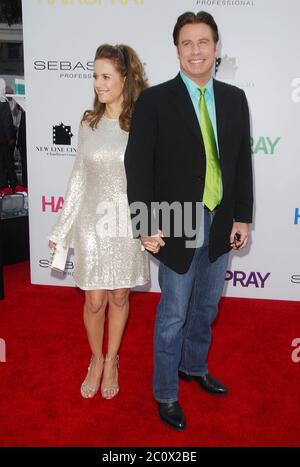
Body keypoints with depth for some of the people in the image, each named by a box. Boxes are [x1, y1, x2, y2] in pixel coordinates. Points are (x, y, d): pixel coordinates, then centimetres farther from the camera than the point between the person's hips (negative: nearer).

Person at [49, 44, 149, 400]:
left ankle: (111, 361, 35)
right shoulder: (89, 123, 1)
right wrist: (61, 230, 7)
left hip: (128, 223, -1)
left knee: (119, 297, 12)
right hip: (92, 223, 2)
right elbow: (79, 178, 6)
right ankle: (96, 360, 34)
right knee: (94, 301, 7)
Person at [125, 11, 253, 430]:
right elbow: (138, 165, -11)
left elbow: (242, 161, 8)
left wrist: (242, 216, 4)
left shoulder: (235, 99, 5)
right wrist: (146, 226, -15)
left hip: (221, 223, 5)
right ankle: (166, 394, 25)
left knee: (207, 305, 20)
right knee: (174, 313, 6)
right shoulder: (155, 100, -8)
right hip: (178, 225, -5)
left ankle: (194, 366, 44)